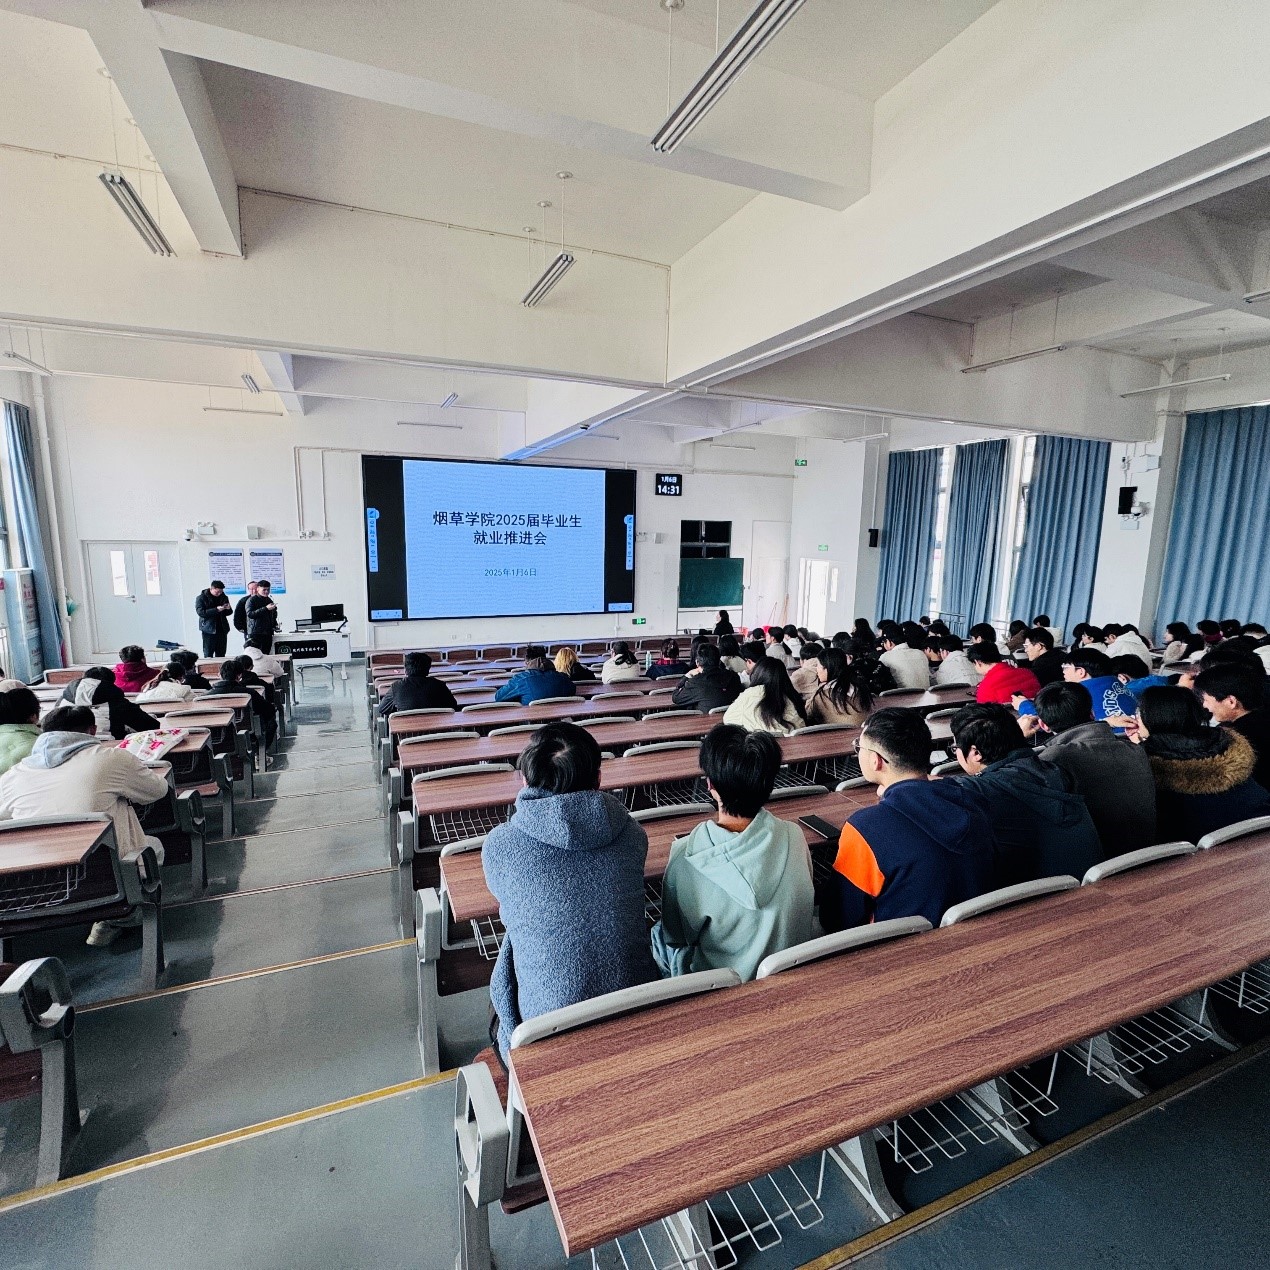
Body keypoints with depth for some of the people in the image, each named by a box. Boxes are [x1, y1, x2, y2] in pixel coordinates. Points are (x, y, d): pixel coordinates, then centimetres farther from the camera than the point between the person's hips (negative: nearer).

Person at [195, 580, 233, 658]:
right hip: (209, 630, -4)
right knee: (208, 655, 0)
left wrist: (228, 609, -5)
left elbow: (228, 612, 19)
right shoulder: (201, 598, -2)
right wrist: (216, 609, -24)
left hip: (222, 630, 4)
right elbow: (200, 612, -13)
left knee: (221, 655, 6)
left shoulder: (224, 597, 11)